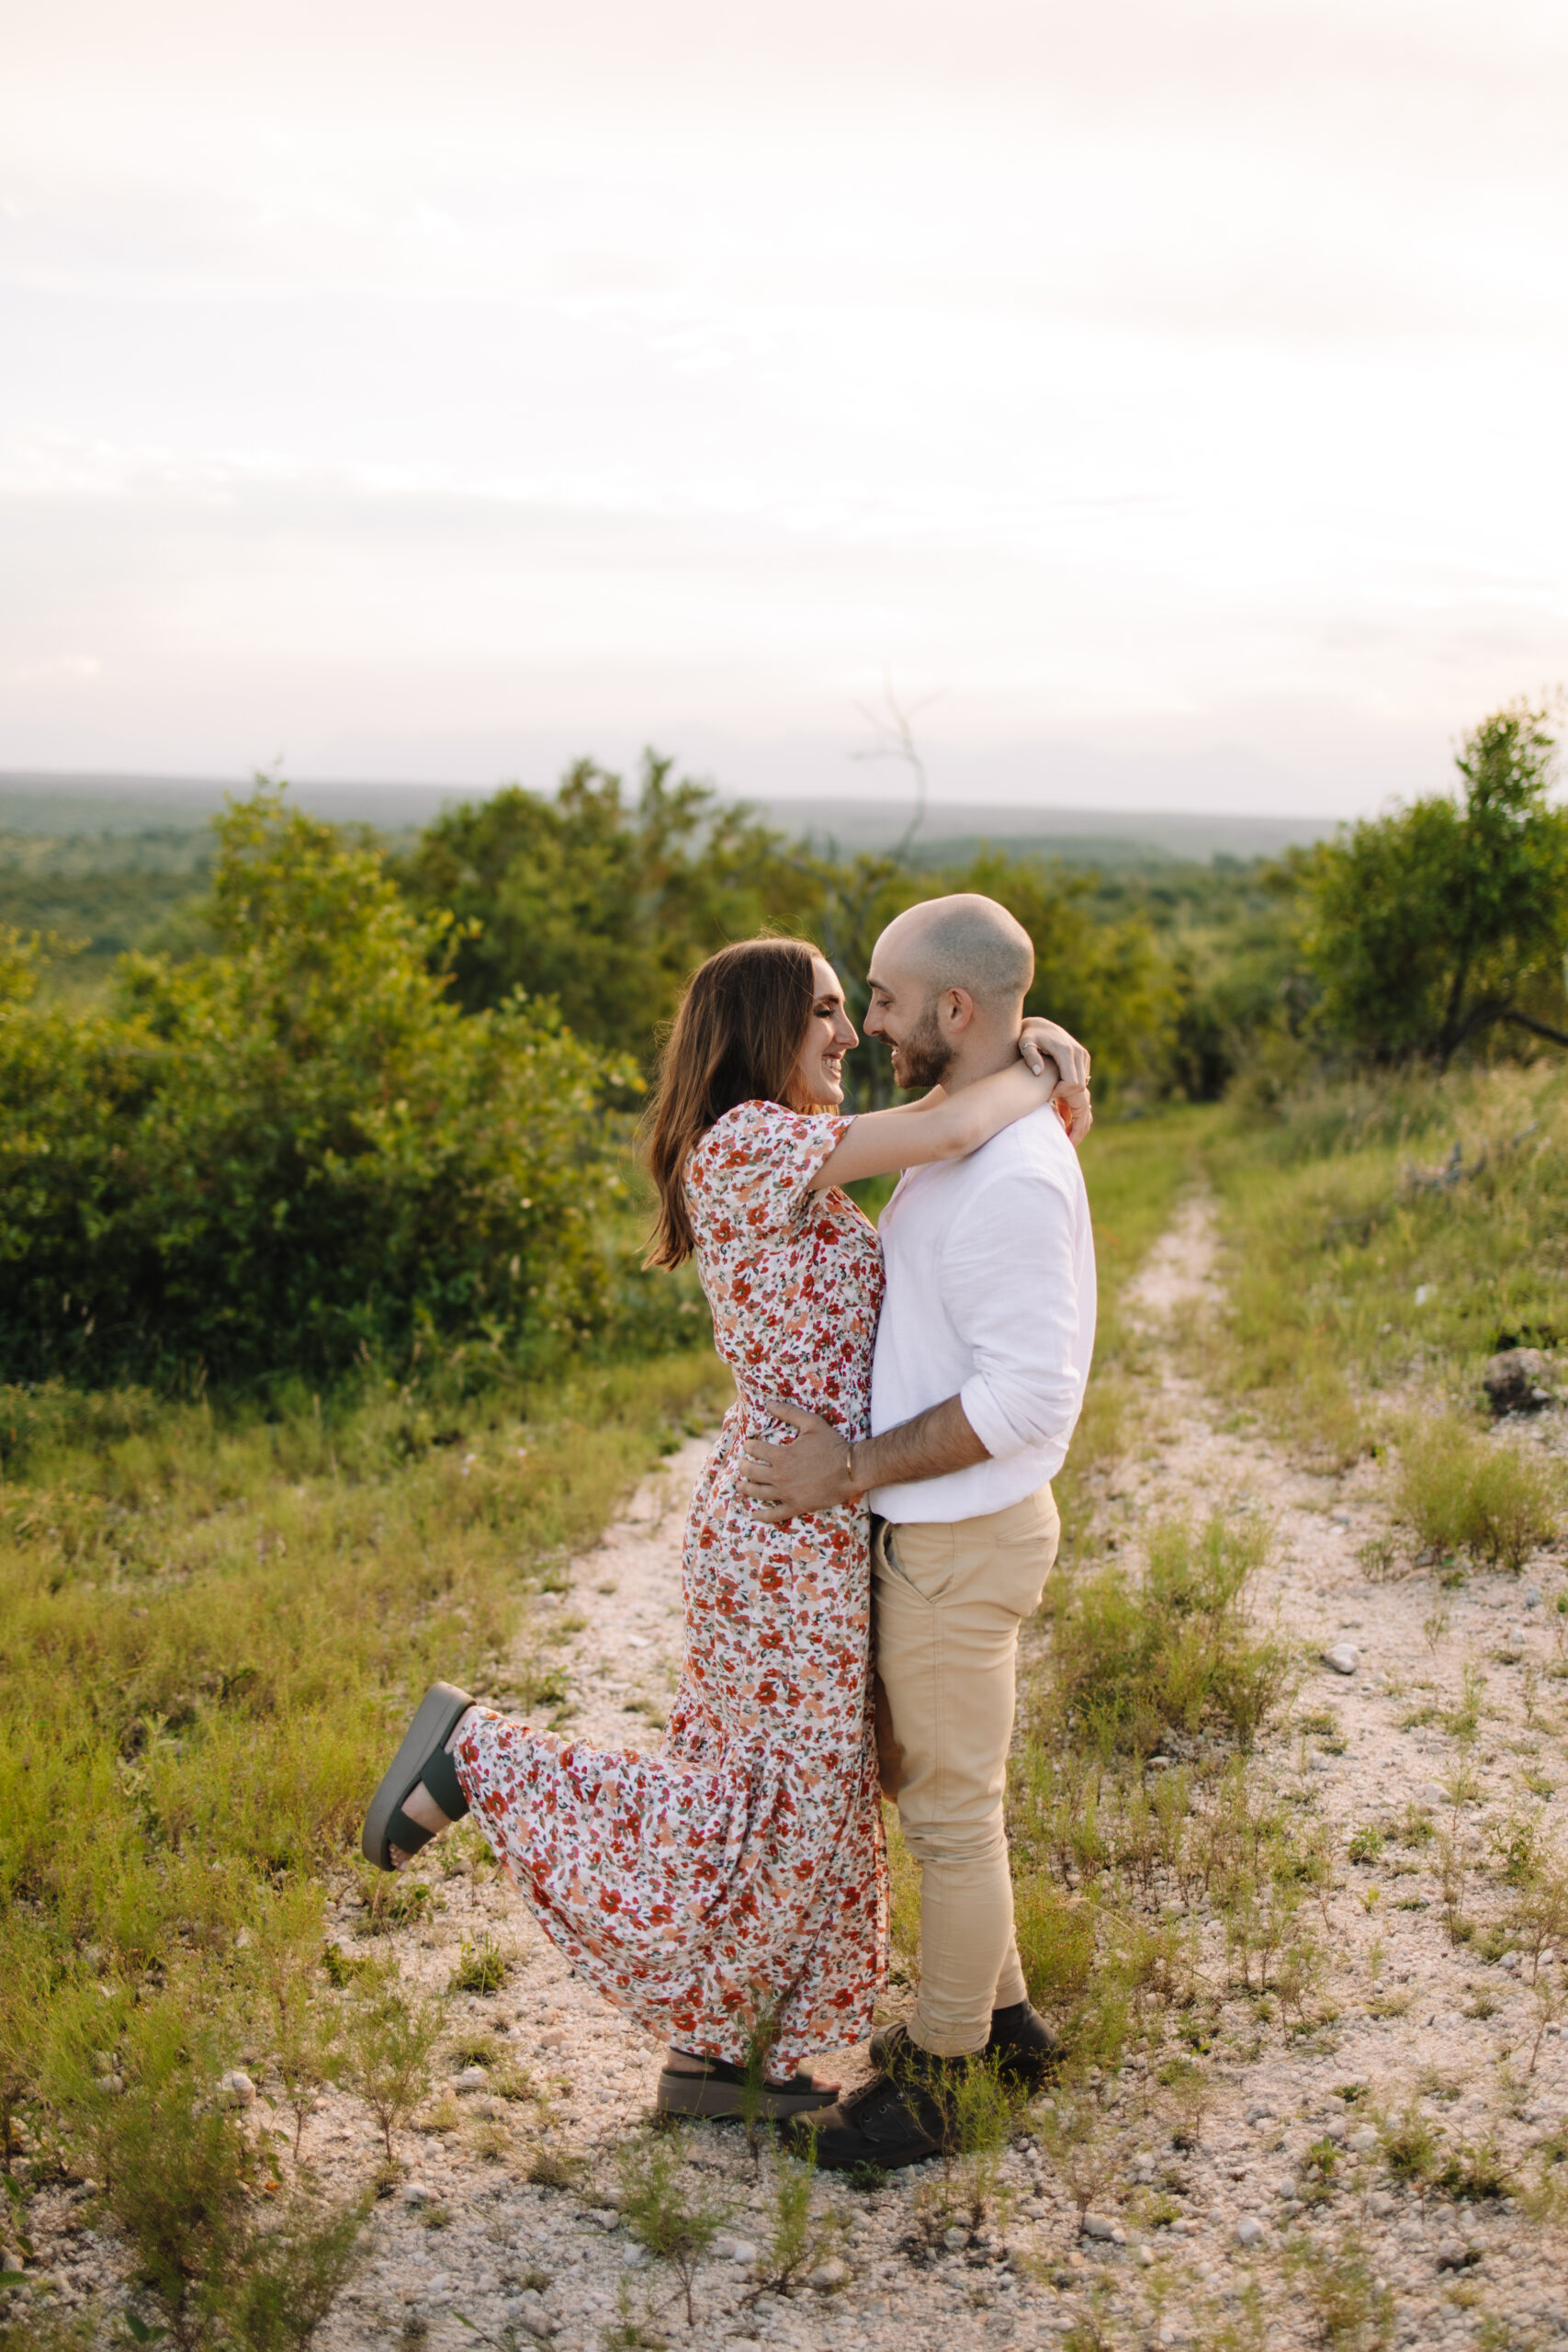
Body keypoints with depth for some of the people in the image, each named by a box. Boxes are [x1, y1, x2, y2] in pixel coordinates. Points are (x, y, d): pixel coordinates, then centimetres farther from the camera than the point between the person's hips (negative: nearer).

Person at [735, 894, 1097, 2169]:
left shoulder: (1016, 1178, -25)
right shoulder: (959, 1145, 8)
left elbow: (1028, 1397, -28)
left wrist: (854, 1471, -22)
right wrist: (841, 1446, 7)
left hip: (962, 1542, -10)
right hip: (921, 1528, 10)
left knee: (952, 1810, 5)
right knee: (918, 1771, 23)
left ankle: (934, 2080, 22)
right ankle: (998, 2007, 40)